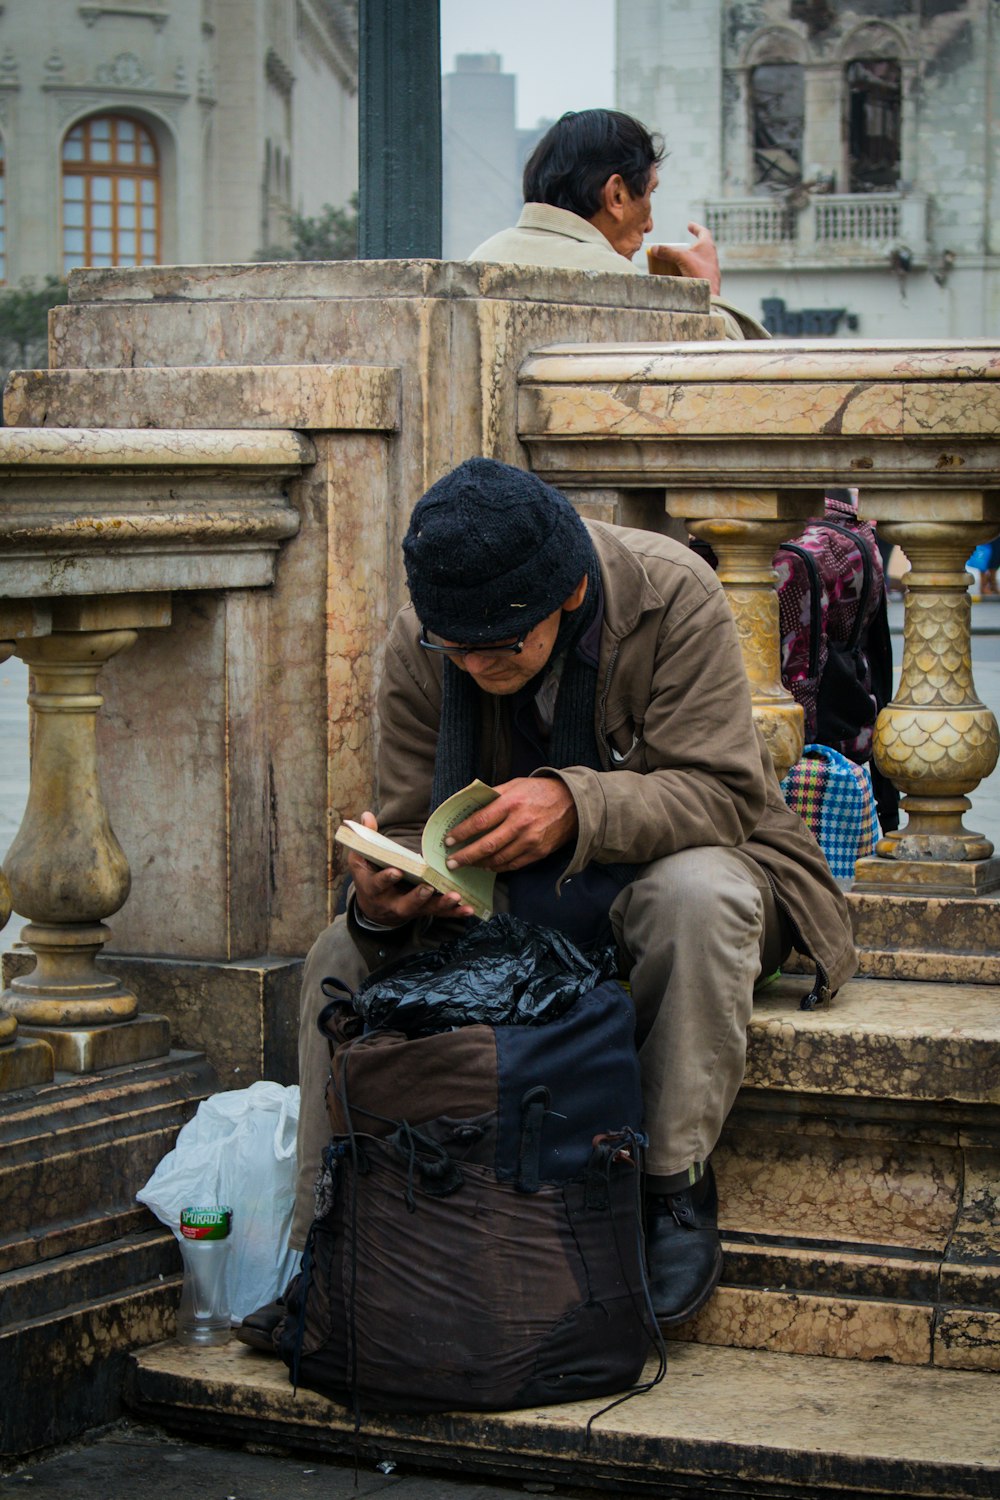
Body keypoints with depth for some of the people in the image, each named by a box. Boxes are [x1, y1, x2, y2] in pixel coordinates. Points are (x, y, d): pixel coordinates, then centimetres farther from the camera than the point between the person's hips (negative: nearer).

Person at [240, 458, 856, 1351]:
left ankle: (678, 1191, -23)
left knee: (696, 893, -39)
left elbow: (722, 792, -26)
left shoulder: (673, 596, -23)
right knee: (344, 951, -16)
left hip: (674, 864, -4)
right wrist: (384, 896, -34)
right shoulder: (420, 643, -12)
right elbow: (410, 825, -8)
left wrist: (575, 806, -44)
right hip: (504, 907, 4)